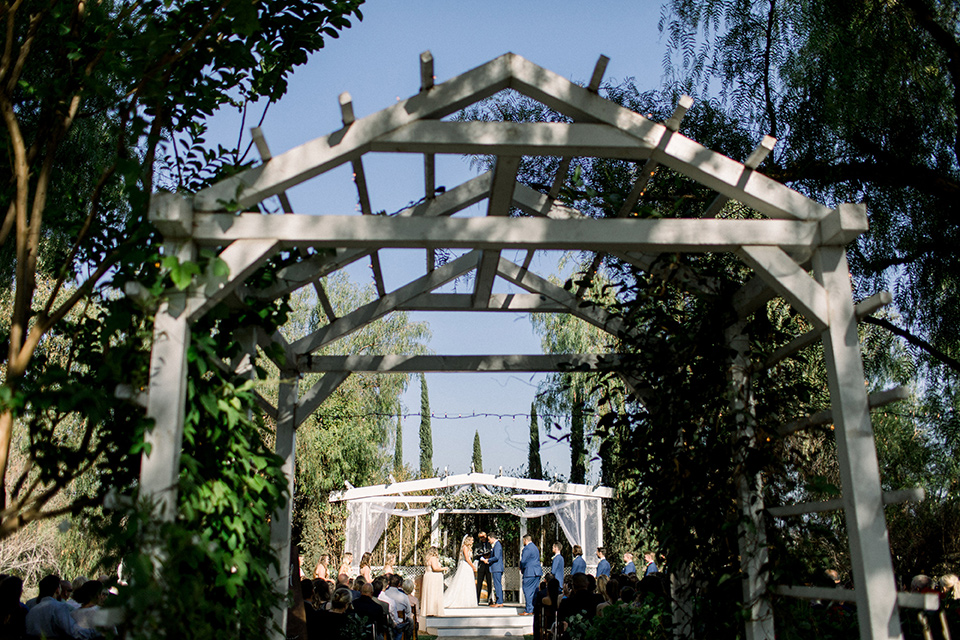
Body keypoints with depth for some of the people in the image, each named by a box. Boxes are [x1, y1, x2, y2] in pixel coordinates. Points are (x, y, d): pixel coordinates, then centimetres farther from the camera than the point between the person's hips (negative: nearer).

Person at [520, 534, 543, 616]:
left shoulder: (527, 548, -10)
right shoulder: (535, 547, 19)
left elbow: (523, 561, -15)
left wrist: (521, 568, 5)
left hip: (530, 572, -9)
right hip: (537, 572, 9)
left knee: (527, 591, -6)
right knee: (535, 591, 11)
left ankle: (528, 610, -9)